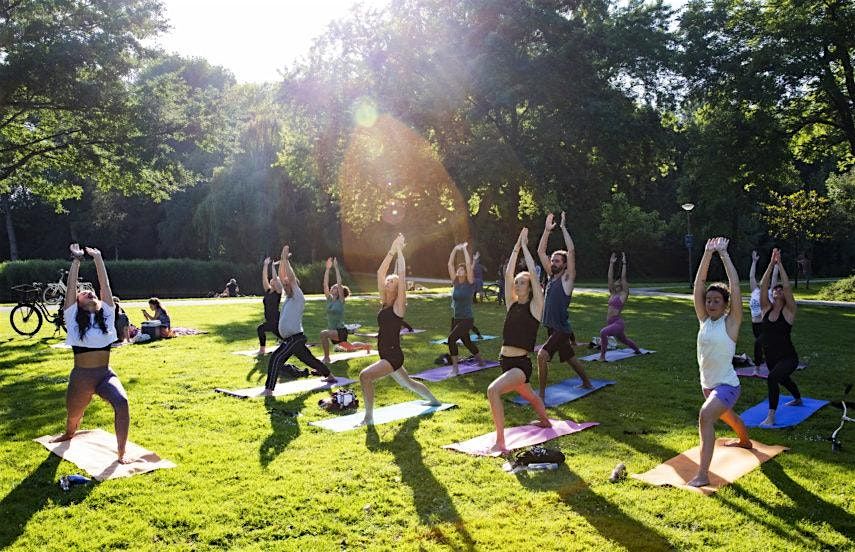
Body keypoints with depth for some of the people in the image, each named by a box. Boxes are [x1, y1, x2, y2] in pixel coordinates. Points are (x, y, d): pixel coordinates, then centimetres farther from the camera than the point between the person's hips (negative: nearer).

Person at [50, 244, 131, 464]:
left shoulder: (106, 315, 6)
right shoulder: (73, 318, 3)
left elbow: (105, 285, 3)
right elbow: (71, 287, -1)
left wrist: (98, 258, 2)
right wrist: (76, 260, 2)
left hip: (106, 375, 0)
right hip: (81, 377, 0)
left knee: (122, 402, -28)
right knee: (73, 416, 19)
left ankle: (121, 453, -17)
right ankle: (69, 433, 59)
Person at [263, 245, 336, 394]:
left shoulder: (298, 298, -7)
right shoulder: (289, 297, 14)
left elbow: (291, 278, -18)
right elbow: (282, 277, 11)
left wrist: (286, 259, -14)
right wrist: (282, 259, 5)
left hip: (295, 338, -10)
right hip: (291, 339, 10)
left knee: (275, 359, -19)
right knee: (309, 359, 19)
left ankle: (269, 389, -22)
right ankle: (330, 376, 32)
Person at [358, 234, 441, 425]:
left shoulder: (399, 305, -11)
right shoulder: (385, 303, 6)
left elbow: (402, 274, -19)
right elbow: (380, 272, 2)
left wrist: (399, 251, -14)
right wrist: (392, 251, -2)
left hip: (394, 355, -9)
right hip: (386, 355, 9)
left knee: (365, 376, -25)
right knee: (407, 382, 27)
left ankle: (368, 417, -15)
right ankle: (434, 400, 50)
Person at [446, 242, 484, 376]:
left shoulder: (470, 283, -10)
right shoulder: (455, 282, 3)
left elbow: (469, 264, -20)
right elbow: (450, 264, 0)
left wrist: (464, 249, -13)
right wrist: (455, 249, -4)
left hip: (467, 319, -7)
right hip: (455, 318, 7)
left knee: (451, 338, -24)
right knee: (466, 342, 22)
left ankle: (455, 367, -16)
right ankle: (480, 360, 46)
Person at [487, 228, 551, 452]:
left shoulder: (535, 306, -6)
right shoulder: (512, 304, 8)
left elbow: (533, 273, -13)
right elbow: (508, 274, 2)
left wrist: (524, 246, -4)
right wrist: (516, 247, 4)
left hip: (521, 364, -8)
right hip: (505, 361, 8)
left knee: (493, 390, -30)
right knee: (530, 396, 32)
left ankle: (500, 443, -26)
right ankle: (546, 421, 61)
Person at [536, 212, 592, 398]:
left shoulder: (567, 278, -10)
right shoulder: (552, 276, 8)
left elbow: (571, 251, -22)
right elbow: (540, 251, 9)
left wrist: (563, 228, -18)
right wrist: (547, 230, 1)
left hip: (561, 329, -8)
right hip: (552, 327, 8)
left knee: (542, 356, -22)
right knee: (570, 358, 24)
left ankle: (541, 394, -15)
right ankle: (587, 383, 43)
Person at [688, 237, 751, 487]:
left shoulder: (731, 322, -13)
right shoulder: (704, 319, -1)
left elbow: (735, 286, -21)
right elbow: (698, 284, -7)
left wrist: (724, 254, -19)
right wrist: (708, 253, -13)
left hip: (727, 385, -7)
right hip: (707, 383, 7)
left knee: (705, 415, -31)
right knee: (726, 415, 33)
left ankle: (702, 474, -32)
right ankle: (745, 441, 65)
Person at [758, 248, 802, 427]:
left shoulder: (789, 311, -10)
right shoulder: (766, 308, 0)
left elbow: (787, 287, -22)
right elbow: (763, 285, -12)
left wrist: (779, 265, -22)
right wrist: (771, 263, -18)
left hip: (788, 357, -6)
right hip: (770, 357, 6)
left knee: (772, 378, -31)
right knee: (783, 379, 30)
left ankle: (771, 416, -23)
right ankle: (798, 399, 62)